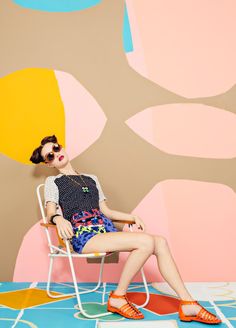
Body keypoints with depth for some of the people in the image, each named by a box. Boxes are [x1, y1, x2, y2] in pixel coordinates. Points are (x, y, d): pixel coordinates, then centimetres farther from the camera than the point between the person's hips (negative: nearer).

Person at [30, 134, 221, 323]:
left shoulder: (91, 178, 28)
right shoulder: (53, 181, 13)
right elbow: (51, 212, -3)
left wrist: (132, 217, 10)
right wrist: (58, 218, -28)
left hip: (106, 229, 5)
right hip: (84, 236, -5)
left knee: (160, 242, -14)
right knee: (146, 241, -26)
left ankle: (188, 304, -10)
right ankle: (118, 297, -12)